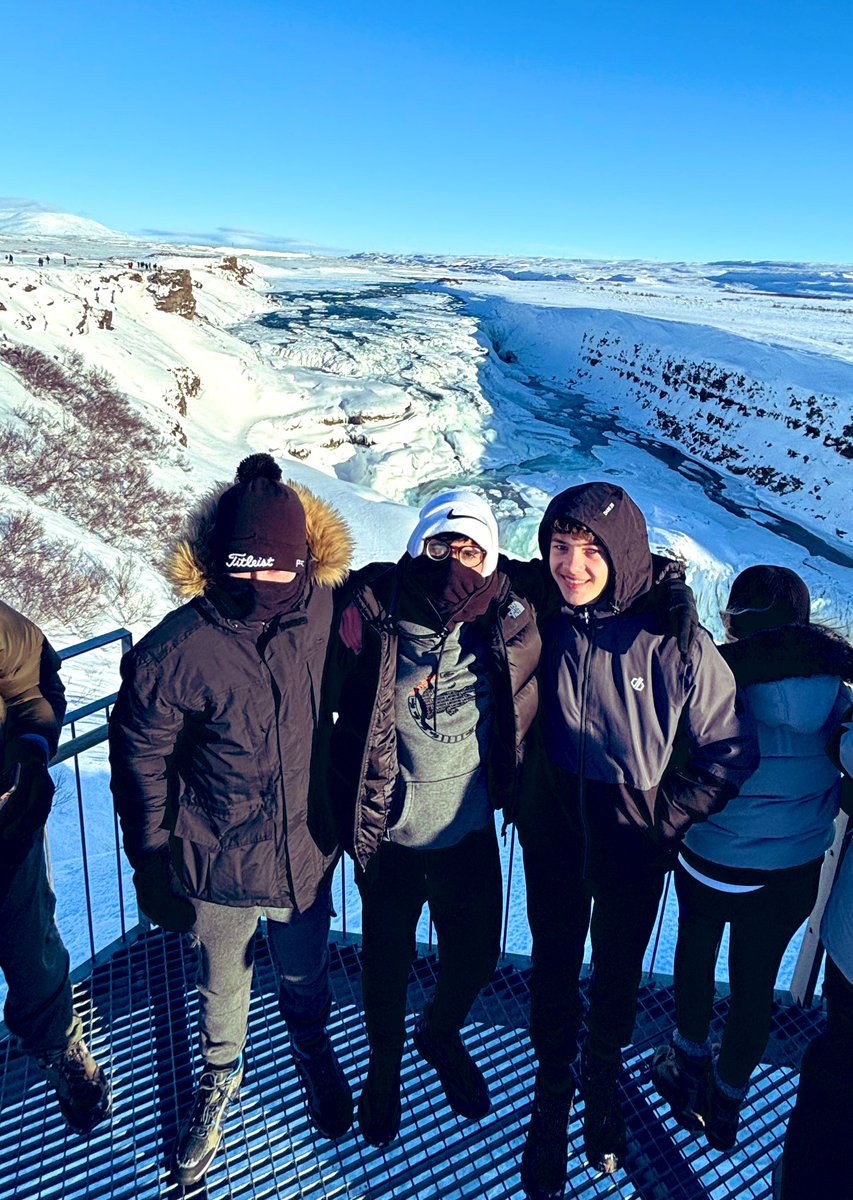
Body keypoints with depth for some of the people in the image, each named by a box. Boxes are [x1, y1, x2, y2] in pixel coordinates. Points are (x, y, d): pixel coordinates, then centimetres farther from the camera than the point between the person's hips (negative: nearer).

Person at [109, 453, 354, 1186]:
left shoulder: (328, 617, -16)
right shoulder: (171, 653, -24)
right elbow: (141, 770, -10)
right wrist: (155, 873, -2)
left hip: (307, 856, 2)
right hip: (218, 871, -2)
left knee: (306, 979, 26)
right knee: (223, 986, 25)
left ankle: (312, 1050, 60)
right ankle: (222, 1076, 57)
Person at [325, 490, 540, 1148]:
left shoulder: (509, 624, -13)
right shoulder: (372, 616, -18)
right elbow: (332, 703, -8)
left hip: (470, 833, 2)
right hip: (388, 835, -2)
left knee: (476, 956, 20)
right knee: (386, 963, 17)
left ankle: (441, 1035, 55)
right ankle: (385, 1066, 50)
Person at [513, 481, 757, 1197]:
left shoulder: (679, 646, -22)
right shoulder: (538, 621, -13)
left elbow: (728, 754, -9)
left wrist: (664, 816, -11)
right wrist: (516, 794, 1)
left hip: (635, 850, -1)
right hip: (551, 839, 2)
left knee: (619, 969, 22)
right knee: (554, 963, 19)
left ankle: (605, 1070, 52)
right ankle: (553, 1081, 47)